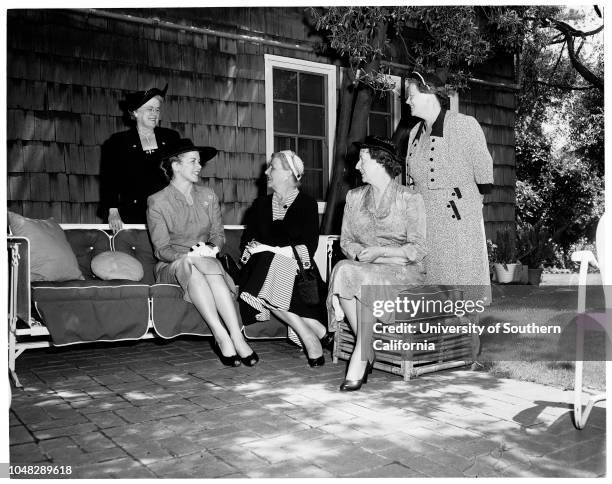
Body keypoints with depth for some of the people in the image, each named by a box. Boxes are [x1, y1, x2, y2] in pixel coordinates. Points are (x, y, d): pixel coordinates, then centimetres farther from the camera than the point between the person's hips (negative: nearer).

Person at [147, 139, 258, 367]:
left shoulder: (208, 196, 12)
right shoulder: (157, 202, 0)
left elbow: (218, 235, 10)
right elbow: (161, 249, -6)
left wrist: (210, 247, -14)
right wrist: (188, 255, -25)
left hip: (206, 263, 2)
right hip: (171, 268, -2)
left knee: (207, 262, -34)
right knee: (189, 265, -37)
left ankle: (235, 336, -44)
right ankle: (222, 336, -44)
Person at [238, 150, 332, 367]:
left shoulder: (307, 204, 8)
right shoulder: (261, 204, 23)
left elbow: (309, 244, -3)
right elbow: (247, 237, 18)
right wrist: (252, 246, -6)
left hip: (293, 264, -4)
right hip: (264, 264, 4)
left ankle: (311, 338, -20)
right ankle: (319, 332, -21)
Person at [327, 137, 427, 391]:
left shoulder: (409, 199, 0)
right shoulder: (354, 197, 16)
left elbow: (417, 249, -6)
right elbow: (346, 241, 13)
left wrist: (381, 251, -18)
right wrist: (361, 253, -9)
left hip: (403, 271, -4)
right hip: (364, 267, 4)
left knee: (363, 279, -34)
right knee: (343, 269, -30)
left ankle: (359, 360, -27)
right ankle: (367, 354, -22)